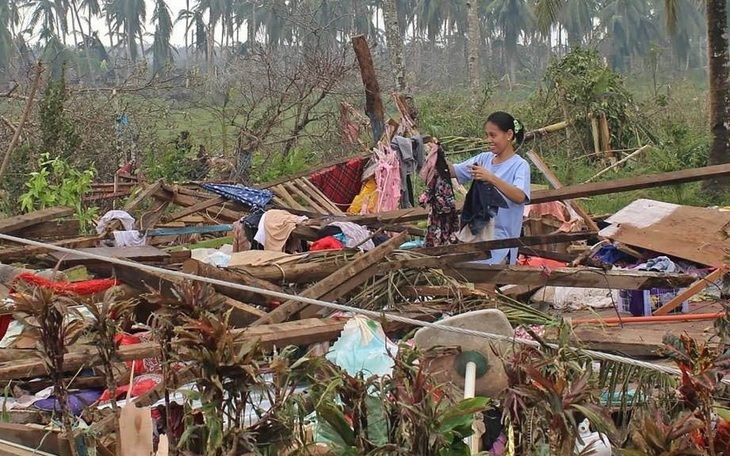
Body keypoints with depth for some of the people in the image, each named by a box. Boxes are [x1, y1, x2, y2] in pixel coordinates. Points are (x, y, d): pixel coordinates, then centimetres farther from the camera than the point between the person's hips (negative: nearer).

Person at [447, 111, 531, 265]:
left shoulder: (520, 165, -7)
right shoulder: (484, 159, 10)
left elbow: (519, 197, -23)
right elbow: (454, 171, 9)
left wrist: (491, 178, -32)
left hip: (501, 237, -6)